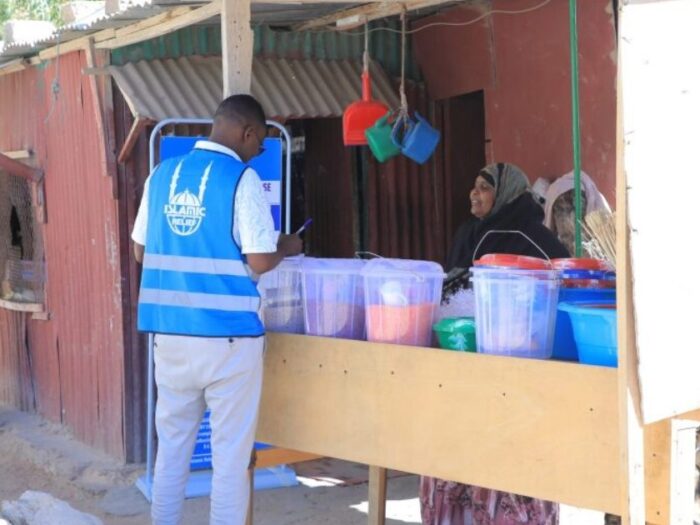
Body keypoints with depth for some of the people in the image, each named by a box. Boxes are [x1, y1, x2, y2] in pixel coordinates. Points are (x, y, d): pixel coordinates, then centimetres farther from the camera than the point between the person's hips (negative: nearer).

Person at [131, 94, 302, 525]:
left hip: (170, 332, 6)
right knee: (230, 450, 3)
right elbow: (260, 263, -13)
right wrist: (286, 248, 7)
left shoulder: (162, 175, 8)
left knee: (172, 444, 14)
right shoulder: (242, 179, -9)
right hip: (227, 335, -5)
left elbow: (142, 251, 14)